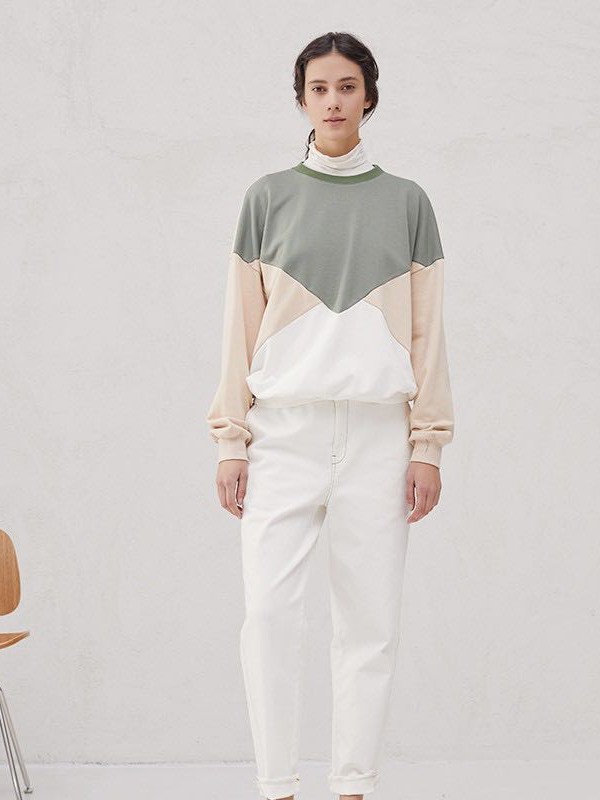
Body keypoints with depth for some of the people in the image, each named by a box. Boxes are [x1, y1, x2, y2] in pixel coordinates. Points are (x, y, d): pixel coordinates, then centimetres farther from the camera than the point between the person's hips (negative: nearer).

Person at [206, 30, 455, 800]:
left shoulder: (406, 201, 10)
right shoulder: (269, 197, 9)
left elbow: (427, 332, 9)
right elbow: (241, 326, 8)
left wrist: (428, 445, 2)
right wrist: (231, 440, 2)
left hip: (377, 433, 1)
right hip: (283, 431, -1)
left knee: (370, 620, -2)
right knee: (269, 608, -12)